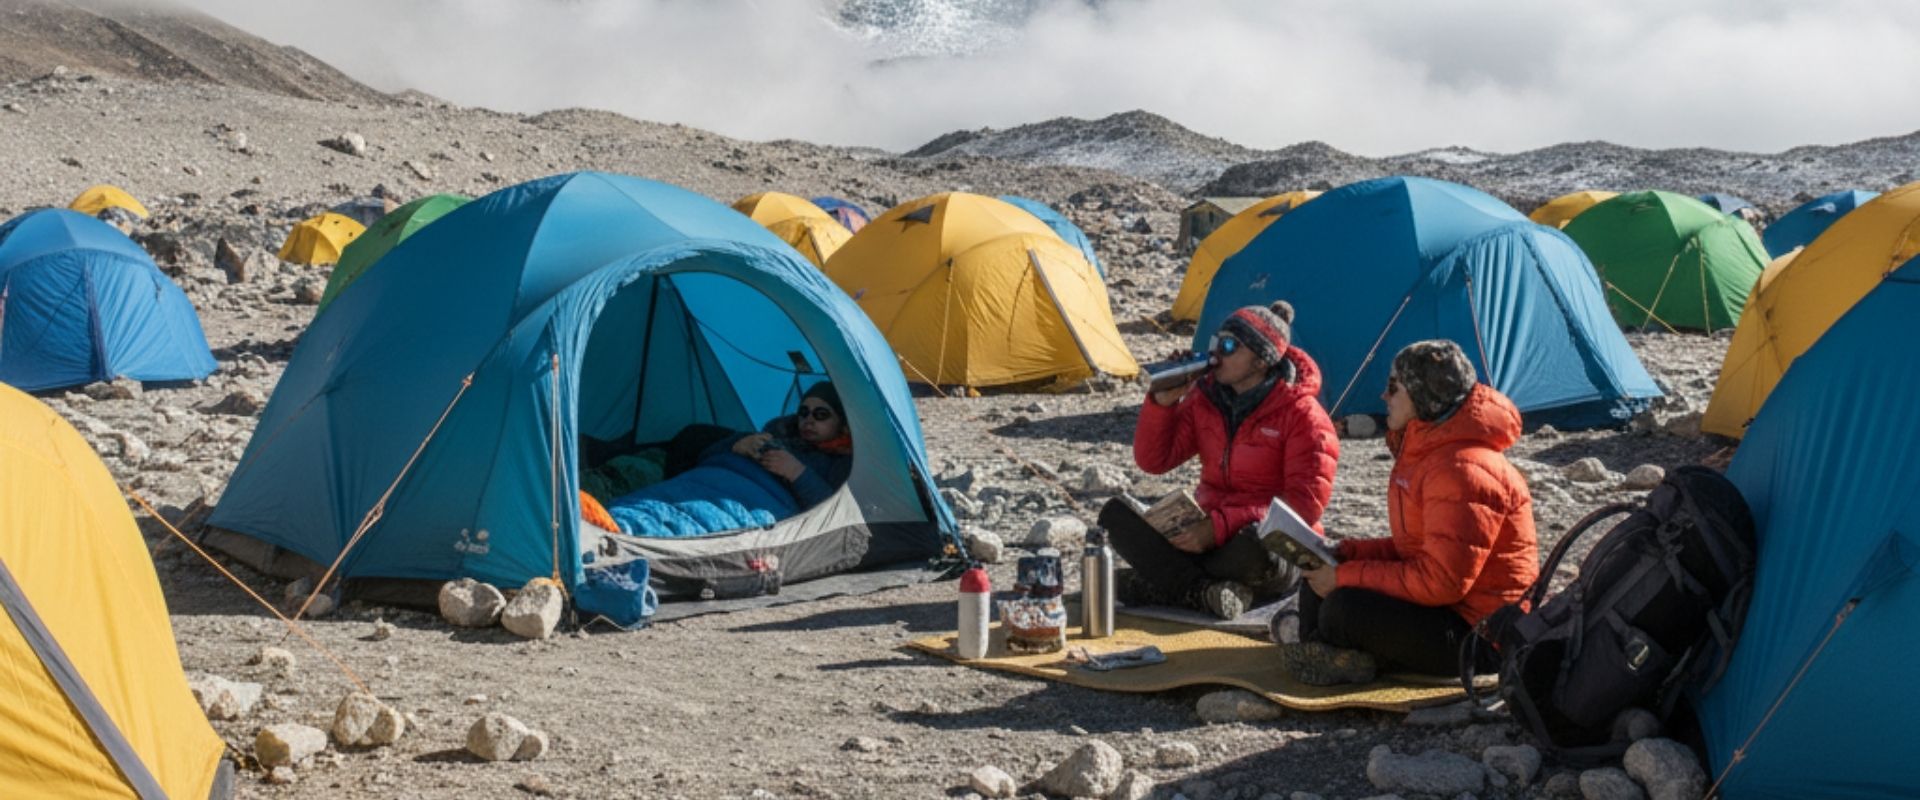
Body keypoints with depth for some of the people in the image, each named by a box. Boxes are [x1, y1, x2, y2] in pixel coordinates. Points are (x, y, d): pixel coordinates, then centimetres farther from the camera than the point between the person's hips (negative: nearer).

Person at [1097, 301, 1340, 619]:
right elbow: (1153, 461, 5)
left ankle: (1150, 586, -20)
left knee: (1252, 548, -42)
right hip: (1206, 532, 6)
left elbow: (1306, 503, -18)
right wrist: (1164, 401, -12)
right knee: (1116, 514, -14)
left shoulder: (1301, 413, -12)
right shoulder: (1205, 398, 4)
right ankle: (1206, 592, -26)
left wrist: (1221, 527, -25)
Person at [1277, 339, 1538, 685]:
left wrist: (1347, 576, -21)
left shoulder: (1463, 471, -24)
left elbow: (1440, 582, -28)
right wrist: (1346, 553, 2)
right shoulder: (1426, 452, 10)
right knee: (1320, 579, 10)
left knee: (1343, 609, -27)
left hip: (1477, 634, -11)